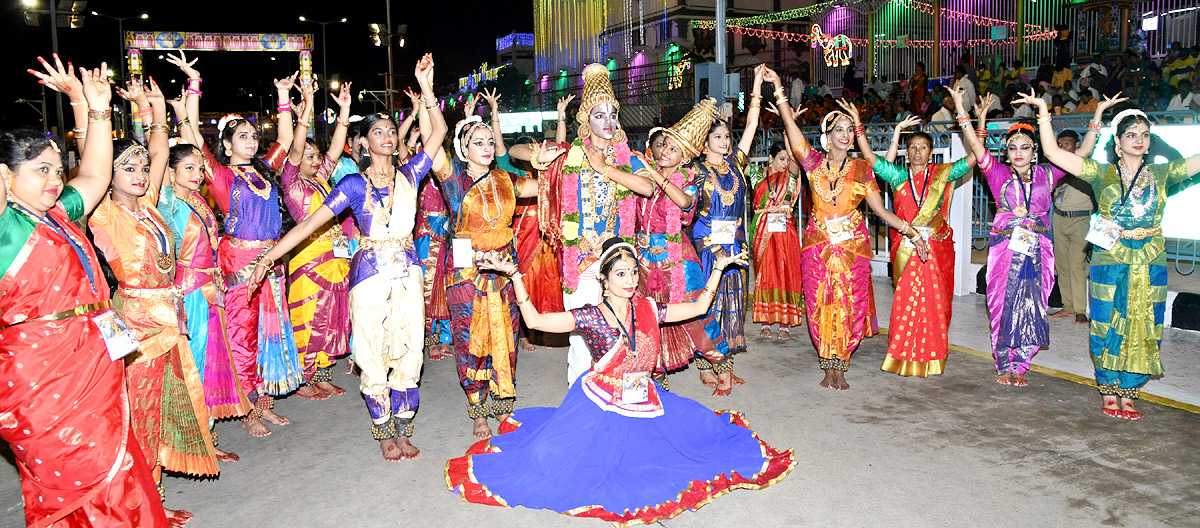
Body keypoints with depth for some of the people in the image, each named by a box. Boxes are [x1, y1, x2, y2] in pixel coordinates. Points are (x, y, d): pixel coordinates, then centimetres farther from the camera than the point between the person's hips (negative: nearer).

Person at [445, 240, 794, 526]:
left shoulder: (649, 310, 3)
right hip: (599, 406, -3)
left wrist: (718, 268, 13)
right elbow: (535, 321, -14)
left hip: (644, 403, 4)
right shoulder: (590, 317, -8)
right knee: (553, 454, -18)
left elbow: (699, 307, 14)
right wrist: (515, 276, -20)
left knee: (699, 428, -3)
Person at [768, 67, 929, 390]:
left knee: (848, 307, -1)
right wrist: (778, 89, -12)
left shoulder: (861, 168, 4)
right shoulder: (814, 162, 2)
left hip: (852, 245, 0)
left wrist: (912, 232, -3)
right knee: (821, 305, 1)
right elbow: (791, 127, -6)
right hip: (817, 245, 0)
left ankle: (839, 367, 10)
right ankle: (829, 367, 13)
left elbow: (880, 209, 4)